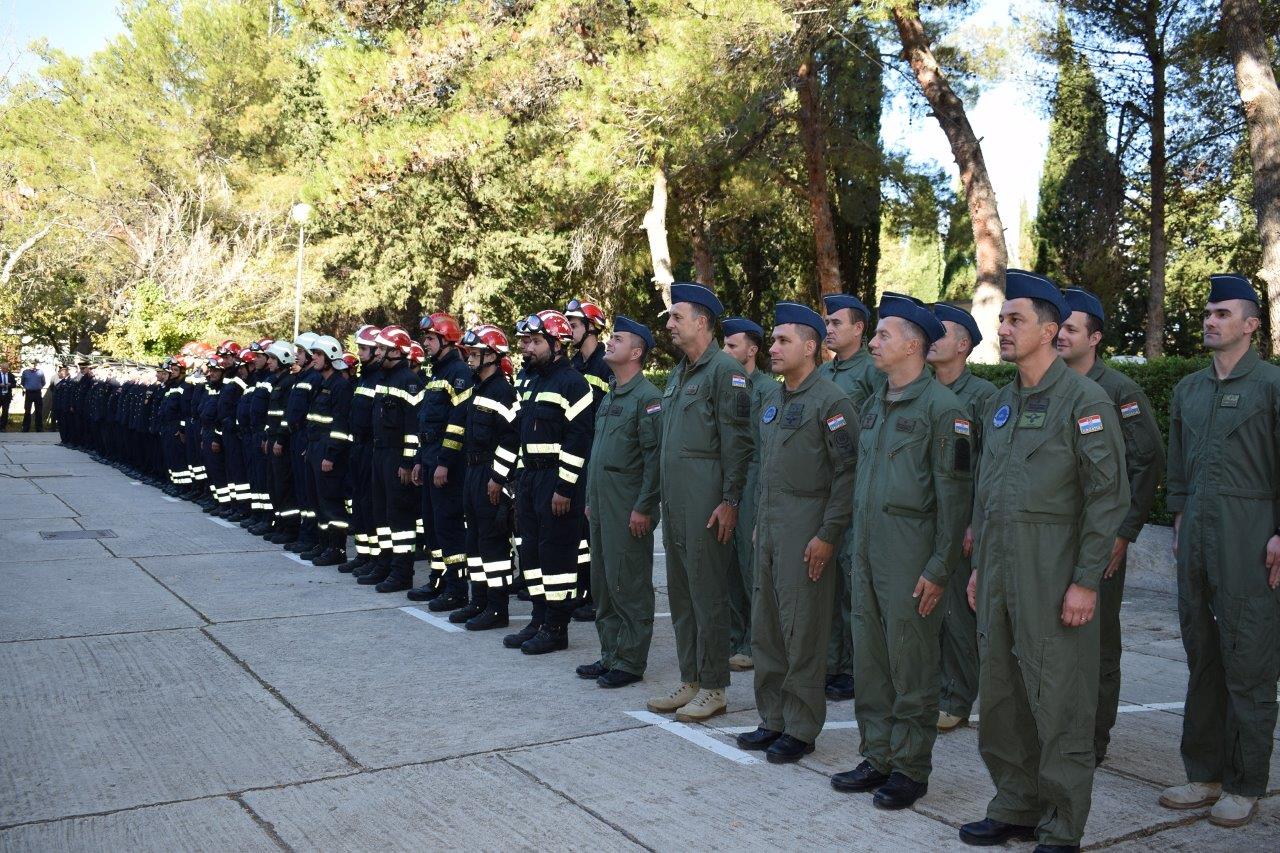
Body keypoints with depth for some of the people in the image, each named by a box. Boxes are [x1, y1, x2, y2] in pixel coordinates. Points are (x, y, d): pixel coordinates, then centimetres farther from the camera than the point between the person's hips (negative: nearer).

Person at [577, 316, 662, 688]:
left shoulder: (647, 398, -12)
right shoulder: (609, 398, 17)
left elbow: (655, 457, -17)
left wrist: (643, 507, -19)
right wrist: (591, 500, 19)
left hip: (628, 512, -9)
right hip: (601, 509, 9)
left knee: (628, 587, -2)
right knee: (603, 584, 14)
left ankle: (630, 662, 6)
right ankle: (610, 655, 23)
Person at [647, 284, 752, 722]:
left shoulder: (725, 370, -10)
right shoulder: (677, 376, 17)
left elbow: (737, 442, -15)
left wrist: (730, 500, -18)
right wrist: (663, 497, 18)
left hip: (706, 500, -9)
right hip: (674, 499, 9)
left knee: (707, 592, -2)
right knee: (680, 591, 13)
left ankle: (713, 687, 9)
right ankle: (690, 681, 23)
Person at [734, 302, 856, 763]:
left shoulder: (830, 401, -11)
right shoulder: (773, 402, 15)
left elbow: (847, 473, -15)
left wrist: (828, 535, -18)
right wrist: (759, 522, 18)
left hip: (806, 530, -8)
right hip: (769, 527, 8)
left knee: (802, 633, -1)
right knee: (765, 629, 12)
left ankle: (801, 729, 11)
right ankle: (773, 719, 24)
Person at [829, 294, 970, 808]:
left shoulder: (942, 408, -11)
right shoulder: (873, 404, 14)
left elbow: (955, 495, -13)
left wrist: (940, 569, -15)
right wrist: (856, 543, 17)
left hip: (910, 558, -8)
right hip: (867, 553, 8)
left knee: (911, 666, 2)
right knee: (869, 658, 13)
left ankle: (910, 769, 15)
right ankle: (877, 758, 25)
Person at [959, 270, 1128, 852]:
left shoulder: (1084, 401, -9)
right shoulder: (1000, 402, 14)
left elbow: (1109, 495, -12)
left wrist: (1086, 581, -15)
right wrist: (978, 566, 16)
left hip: (1053, 574, -7)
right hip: (1000, 572, 7)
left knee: (1057, 700, 0)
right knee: (1000, 694, 13)